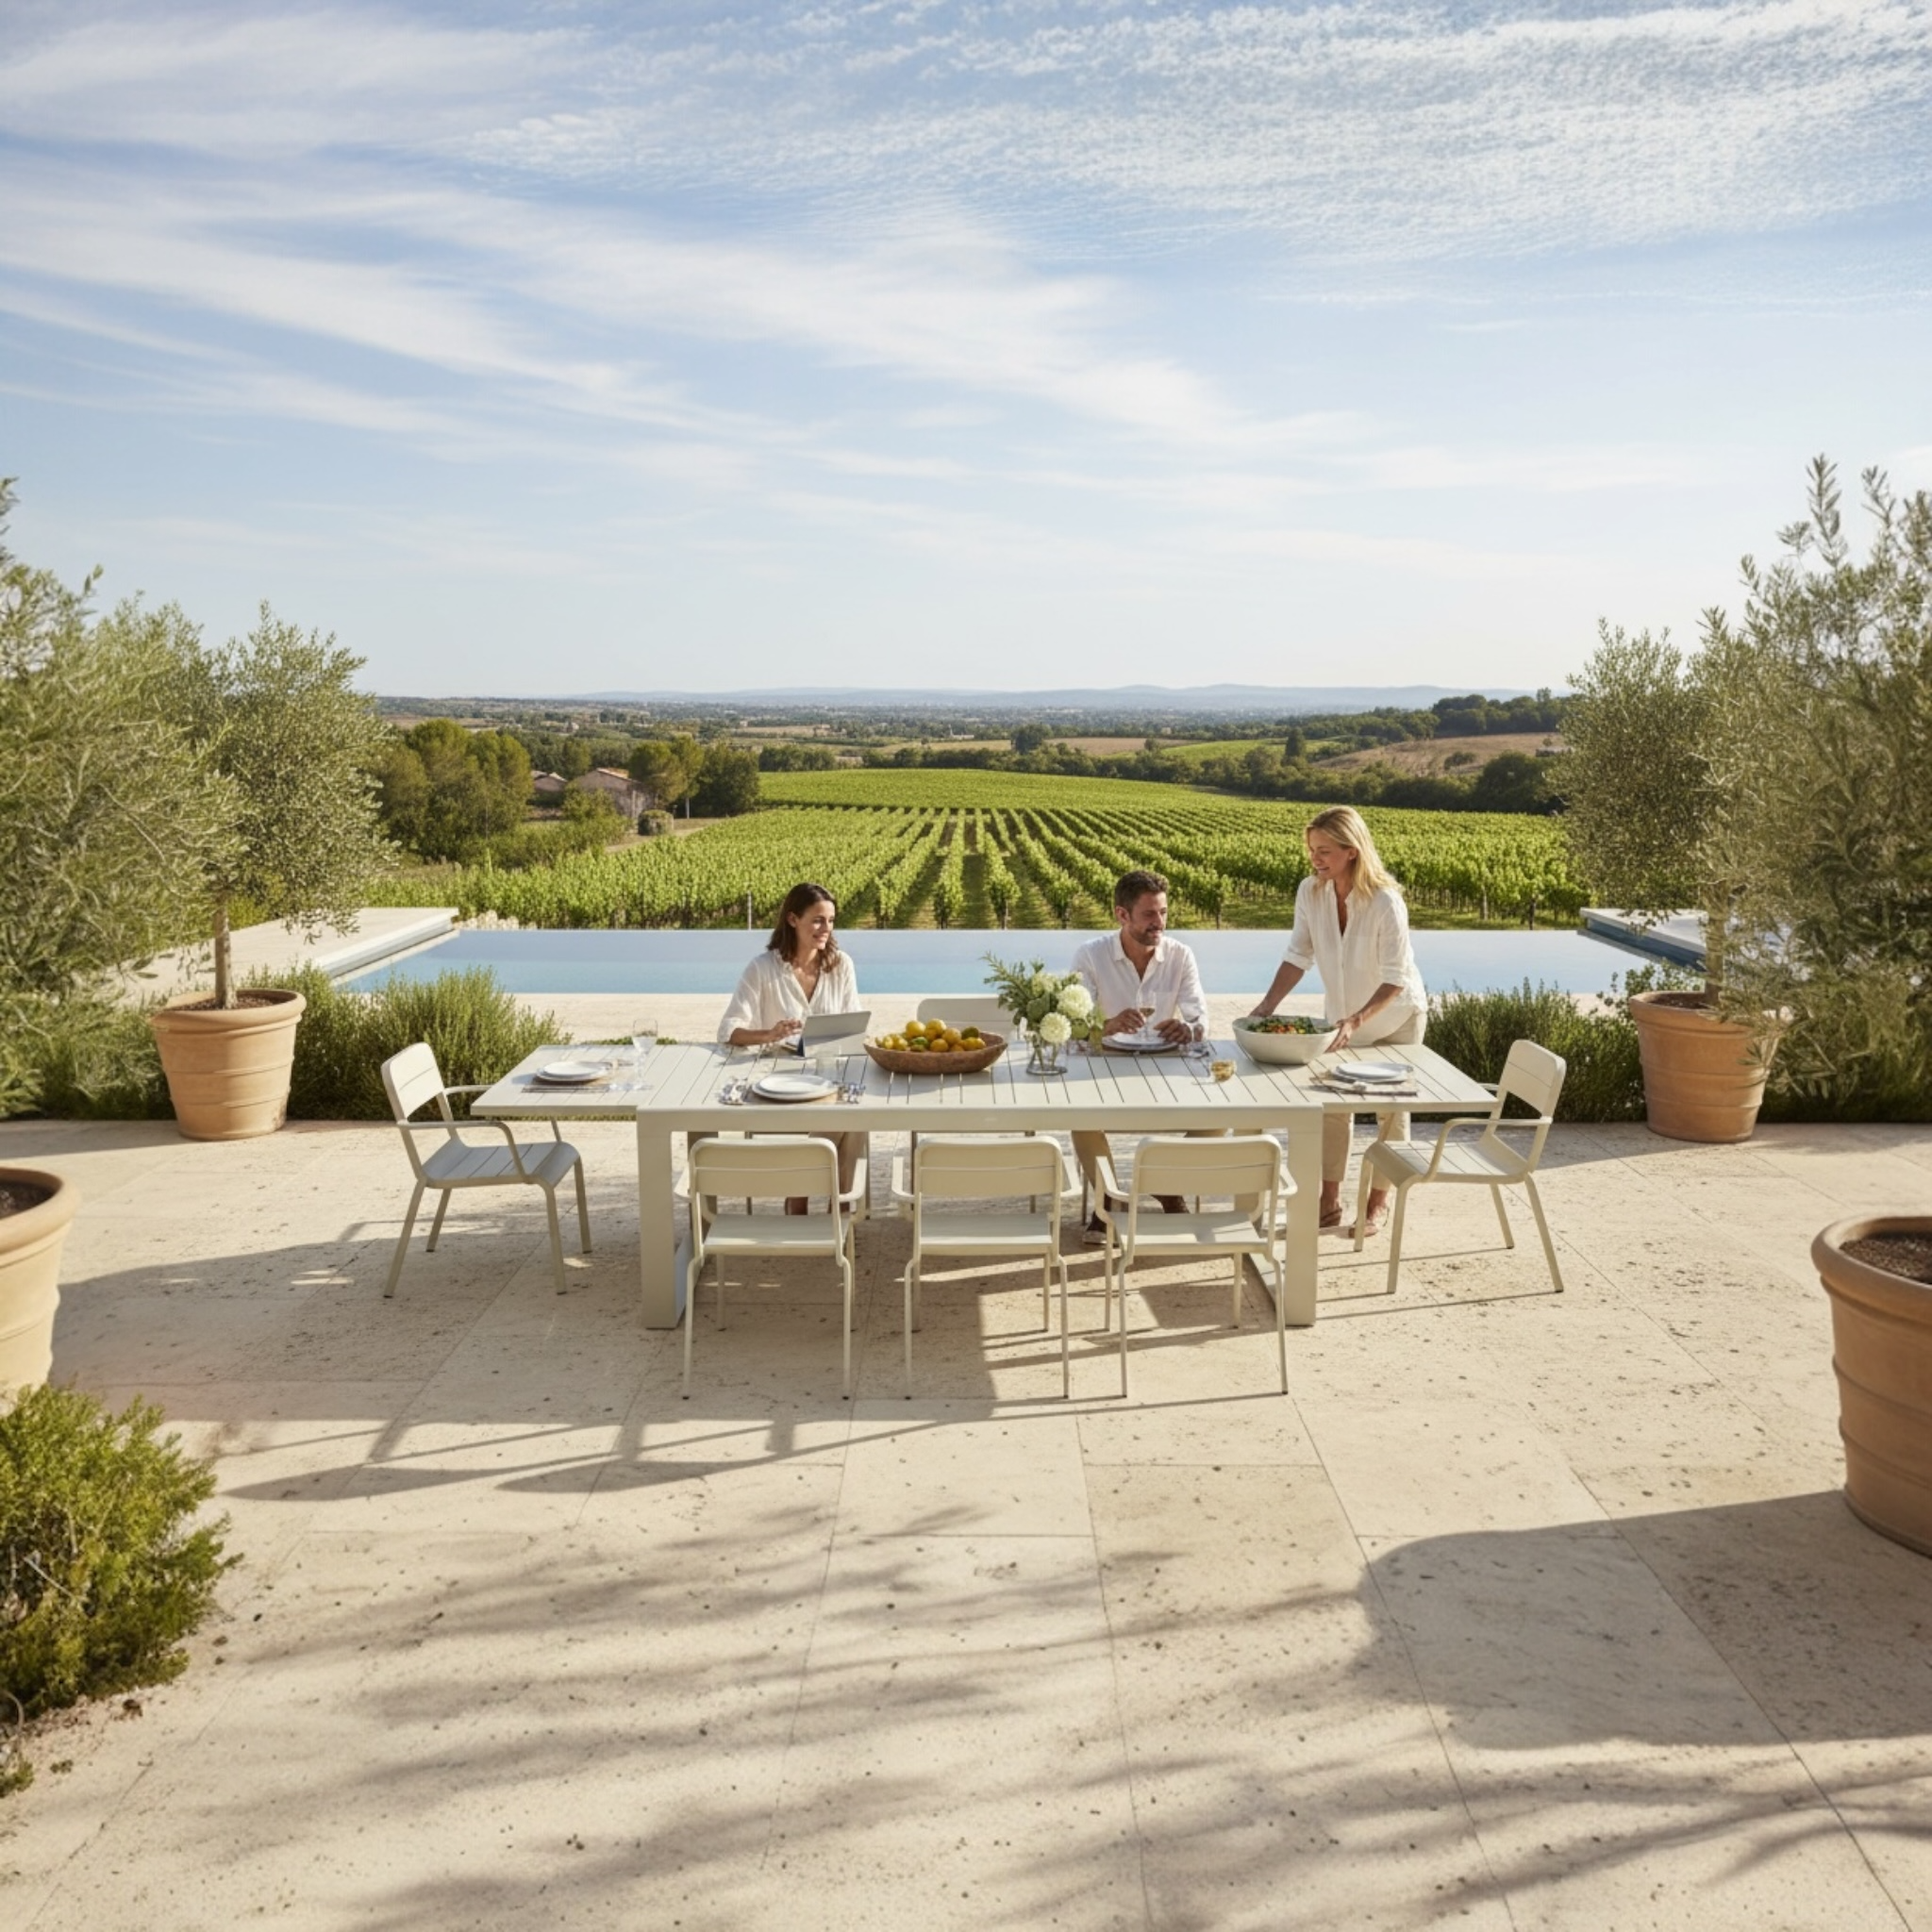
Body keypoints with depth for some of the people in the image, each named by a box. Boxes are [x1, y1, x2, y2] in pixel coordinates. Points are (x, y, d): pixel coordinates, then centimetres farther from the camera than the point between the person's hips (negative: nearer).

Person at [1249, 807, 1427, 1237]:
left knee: (1391, 1109, 8)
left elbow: (1395, 978, -28)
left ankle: (1379, 1202, 22)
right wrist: (1267, 1005, -20)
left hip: (1395, 1017, -4)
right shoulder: (1310, 892, -17)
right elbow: (1299, 956, -10)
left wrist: (1357, 1020, -39)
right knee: (1333, 1105, 7)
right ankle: (1330, 1201, 17)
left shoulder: (1385, 902, -31)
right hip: (1341, 1015, 4)